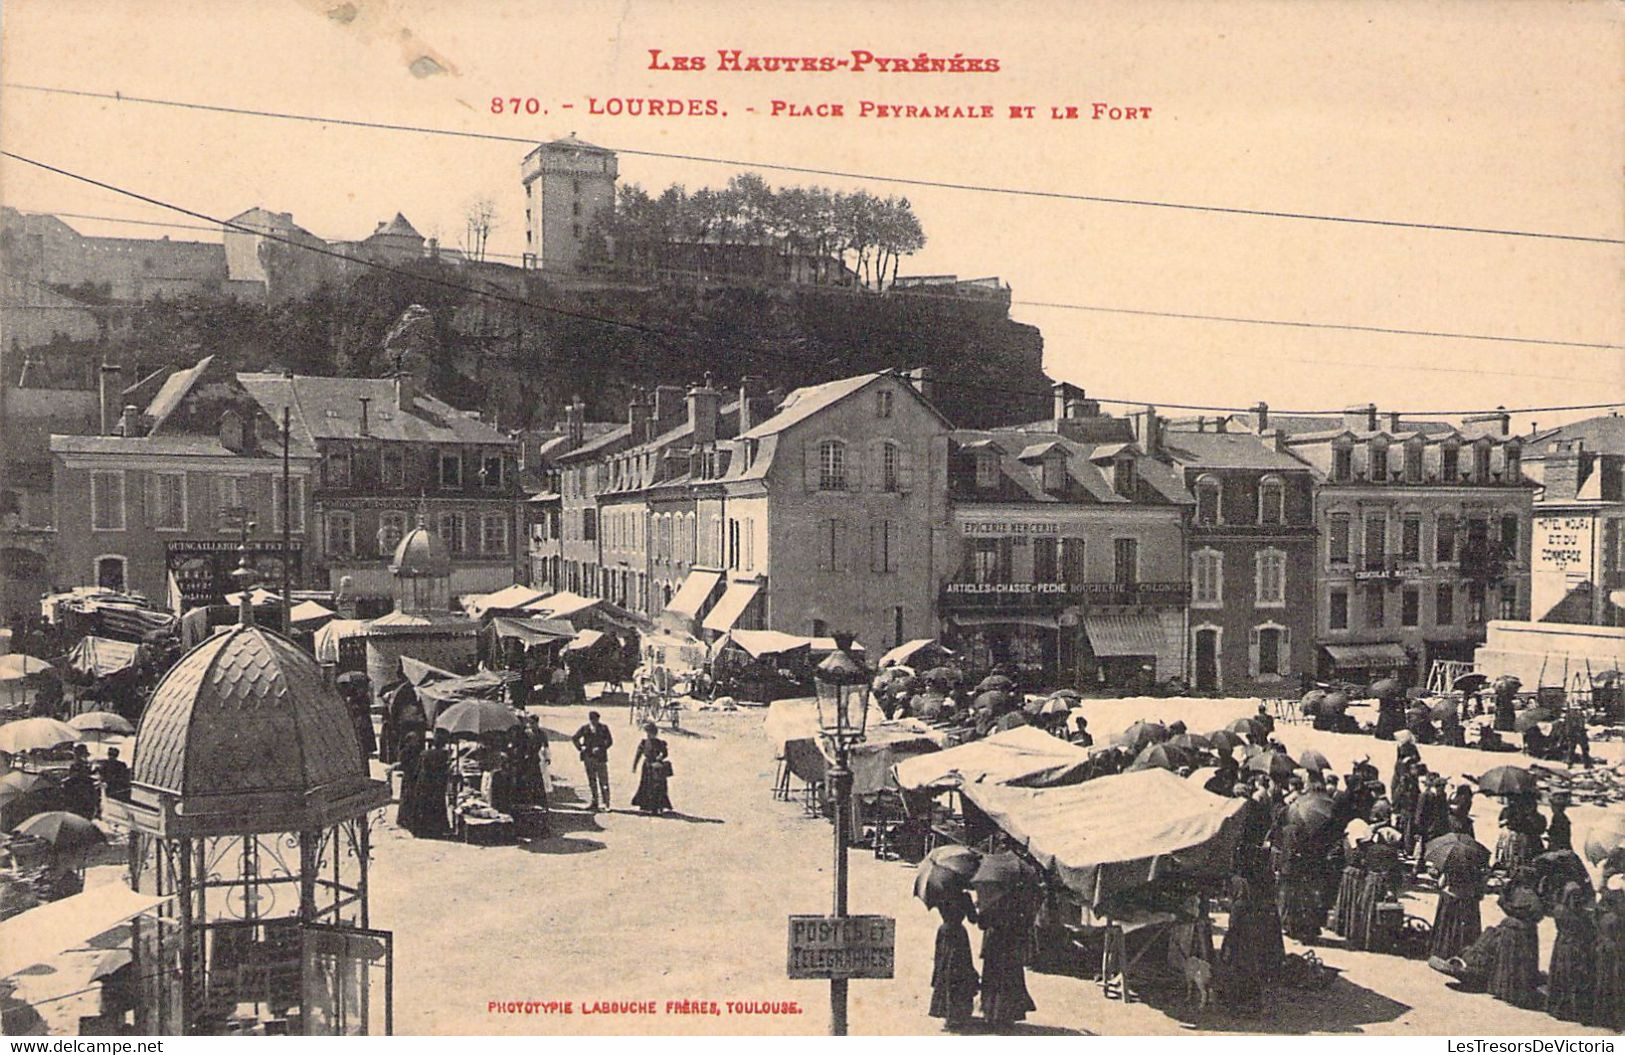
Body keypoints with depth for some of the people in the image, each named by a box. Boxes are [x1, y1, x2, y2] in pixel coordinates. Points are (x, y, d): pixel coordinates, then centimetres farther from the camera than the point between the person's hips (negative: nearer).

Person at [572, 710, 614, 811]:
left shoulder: (604, 728, 0)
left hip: (600, 758, -3)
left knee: (603, 781, -5)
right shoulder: (584, 729, 6)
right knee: (592, 781, 9)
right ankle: (595, 802, 16)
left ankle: (606, 803, -3)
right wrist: (580, 748, 3)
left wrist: (600, 749, -10)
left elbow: (610, 741, 0)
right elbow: (574, 738, 14)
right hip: (588, 757, 3)